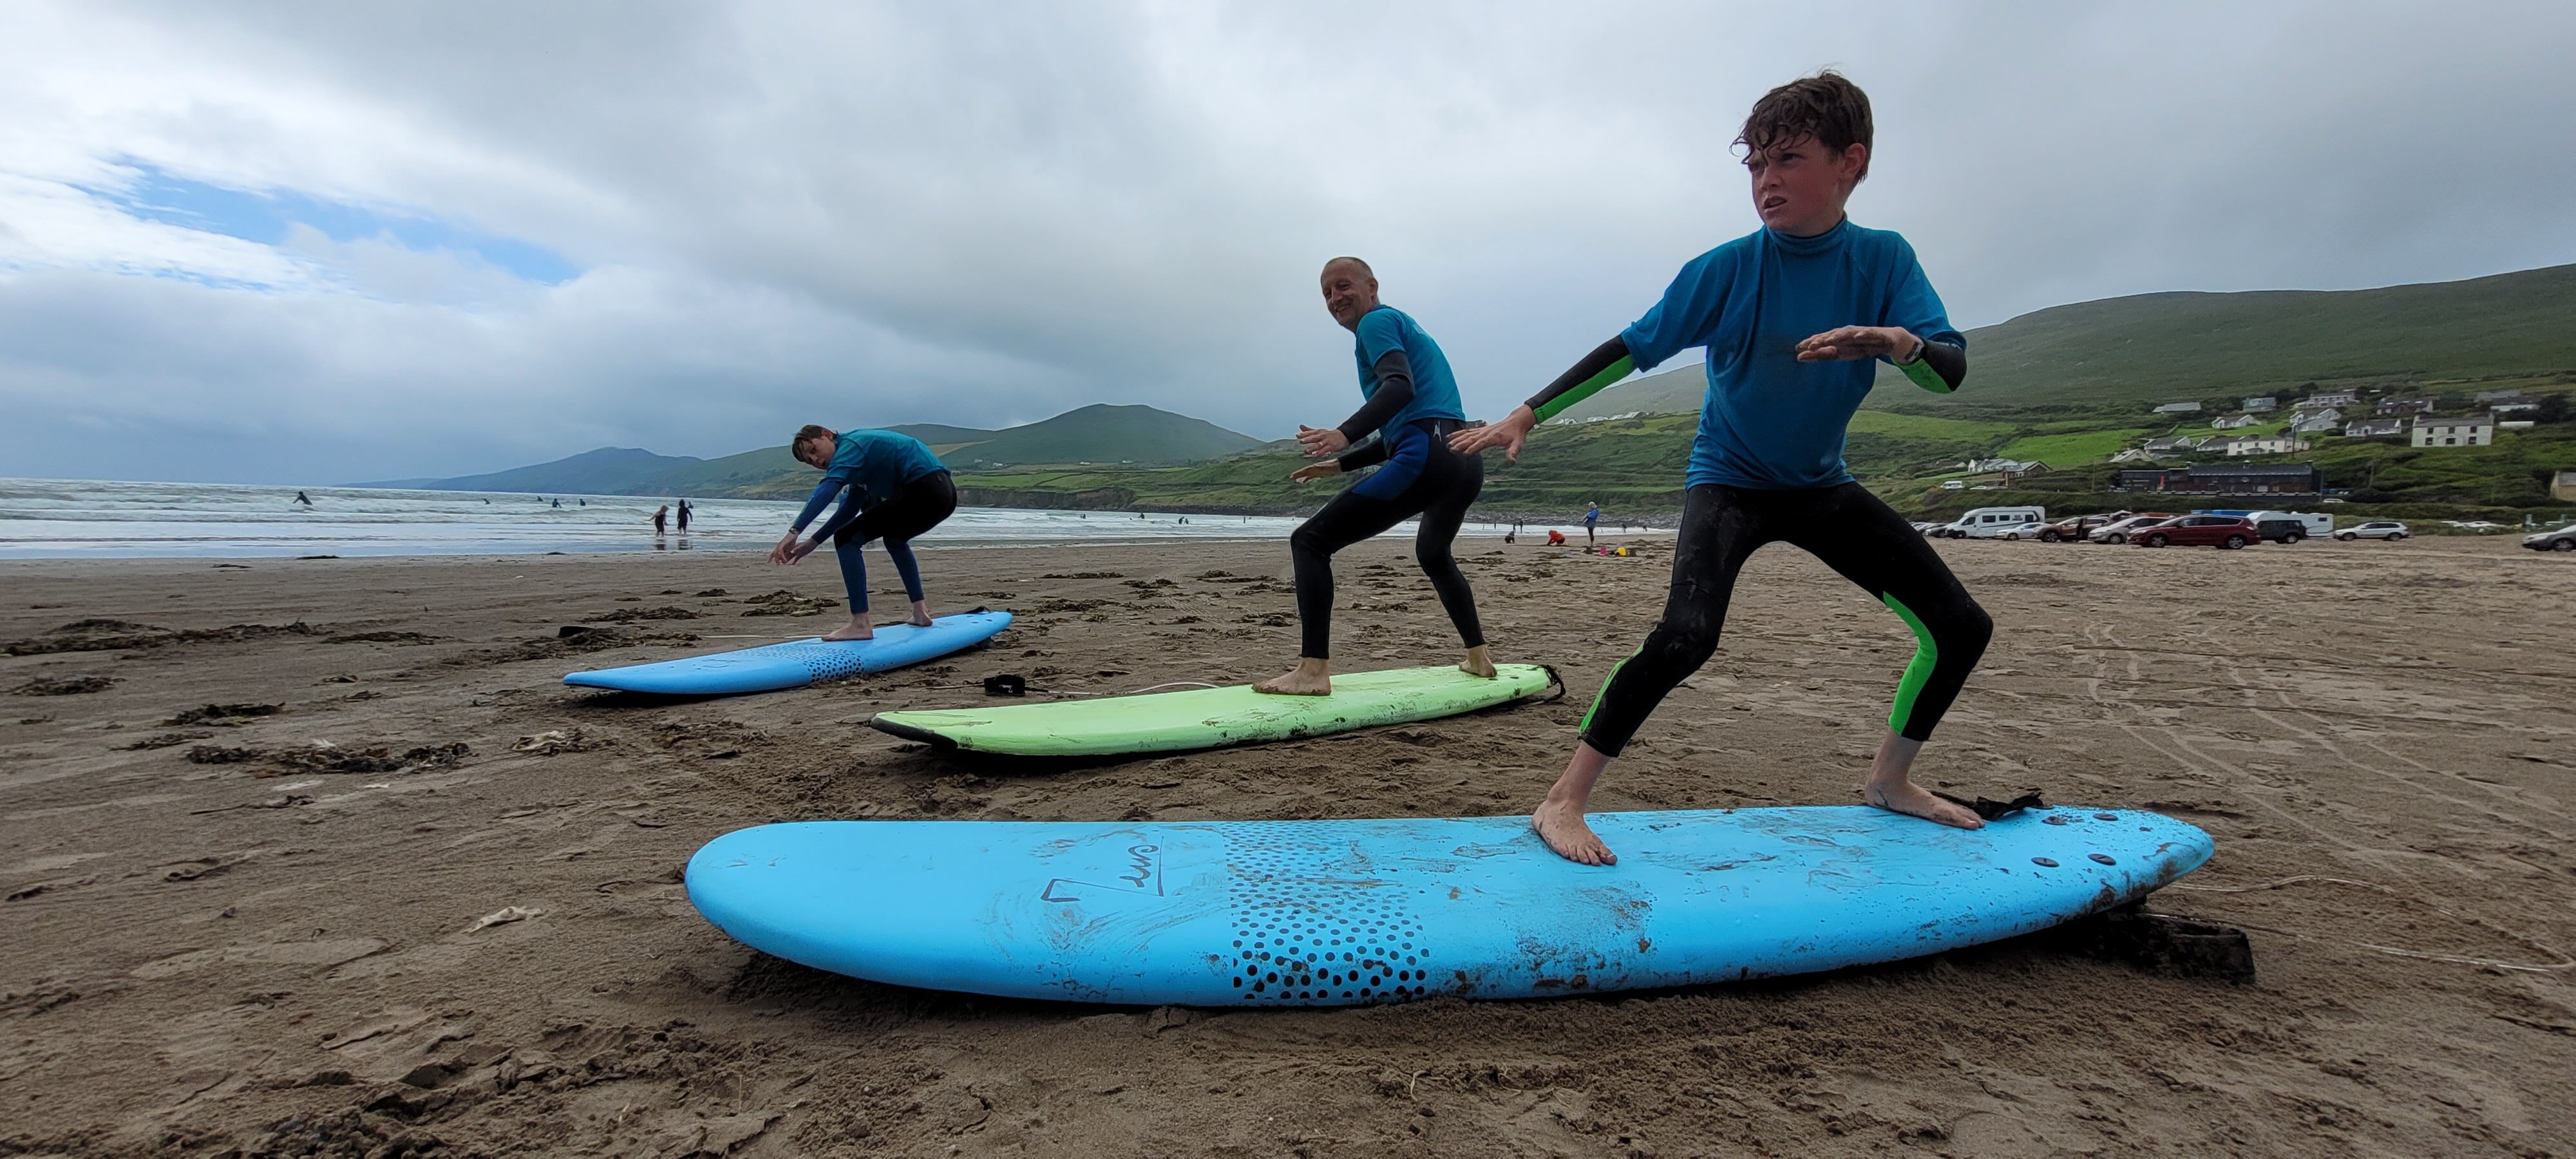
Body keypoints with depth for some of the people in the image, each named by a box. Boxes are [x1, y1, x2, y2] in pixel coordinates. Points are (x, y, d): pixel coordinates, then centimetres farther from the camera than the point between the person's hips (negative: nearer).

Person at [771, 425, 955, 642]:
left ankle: (861, 624, -10)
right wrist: (813, 542, 22)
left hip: (924, 492, -10)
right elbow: (850, 510, 28)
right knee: (894, 538, 37)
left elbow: (827, 488, -19)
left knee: (847, 538, -5)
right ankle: (920, 611, 37)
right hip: (945, 493, 10)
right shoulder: (860, 458, 27)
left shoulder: (850, 446, -2)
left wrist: (794, 532, -26)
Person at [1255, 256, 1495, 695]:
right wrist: (1339, 463, 33)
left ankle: (1313, 670, -17)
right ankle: (1478, 658, 38)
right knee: (1433, 554, 36)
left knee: (1309, 542, -8)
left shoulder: (1378, 321, 4)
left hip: (1426, 460, -10)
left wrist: (1344, 435, -31)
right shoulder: (1404, 326, 32)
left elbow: (1401, 387, -17)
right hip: (1468, 463, 10)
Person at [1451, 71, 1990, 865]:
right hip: (1729, 479, -4)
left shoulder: (1884, 259, -7)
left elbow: (1952, 371, -16)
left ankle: (1889, 779, 26)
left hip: (1821, 485, 5)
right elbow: (1630, 351, -13)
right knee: (1687, 633, -30)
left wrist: (1897, 342, -39)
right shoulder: (1728, 268, -14)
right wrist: (1525, 416, -17)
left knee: (1962, 627, 3)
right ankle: (1562, 801, -21)